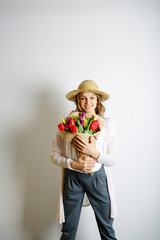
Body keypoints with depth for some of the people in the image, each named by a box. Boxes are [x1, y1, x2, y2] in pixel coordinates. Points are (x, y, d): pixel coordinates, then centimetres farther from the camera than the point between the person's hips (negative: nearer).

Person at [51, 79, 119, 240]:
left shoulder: (108, 125, -4)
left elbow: (114, 159, -2)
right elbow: (55, 155, 0)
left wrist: (94, 153, -19)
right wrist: (73, 163, -16)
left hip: (98, 178, 1)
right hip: (72, 178, 0)